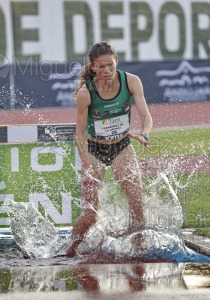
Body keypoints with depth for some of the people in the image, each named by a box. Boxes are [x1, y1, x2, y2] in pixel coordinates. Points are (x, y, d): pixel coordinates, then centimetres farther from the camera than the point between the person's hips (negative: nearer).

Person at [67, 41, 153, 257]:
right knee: (90, 215, -8)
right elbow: (80, 133, -17)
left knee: (137, 206, -9)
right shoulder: (85, 93, -23)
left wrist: (144, 134, -39)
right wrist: (87, 167, -25)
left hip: (122, 147, 3)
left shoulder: (131, 82, -15)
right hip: (94, 150, -3)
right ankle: (71, 251, 15)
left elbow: (146, 116, -16)